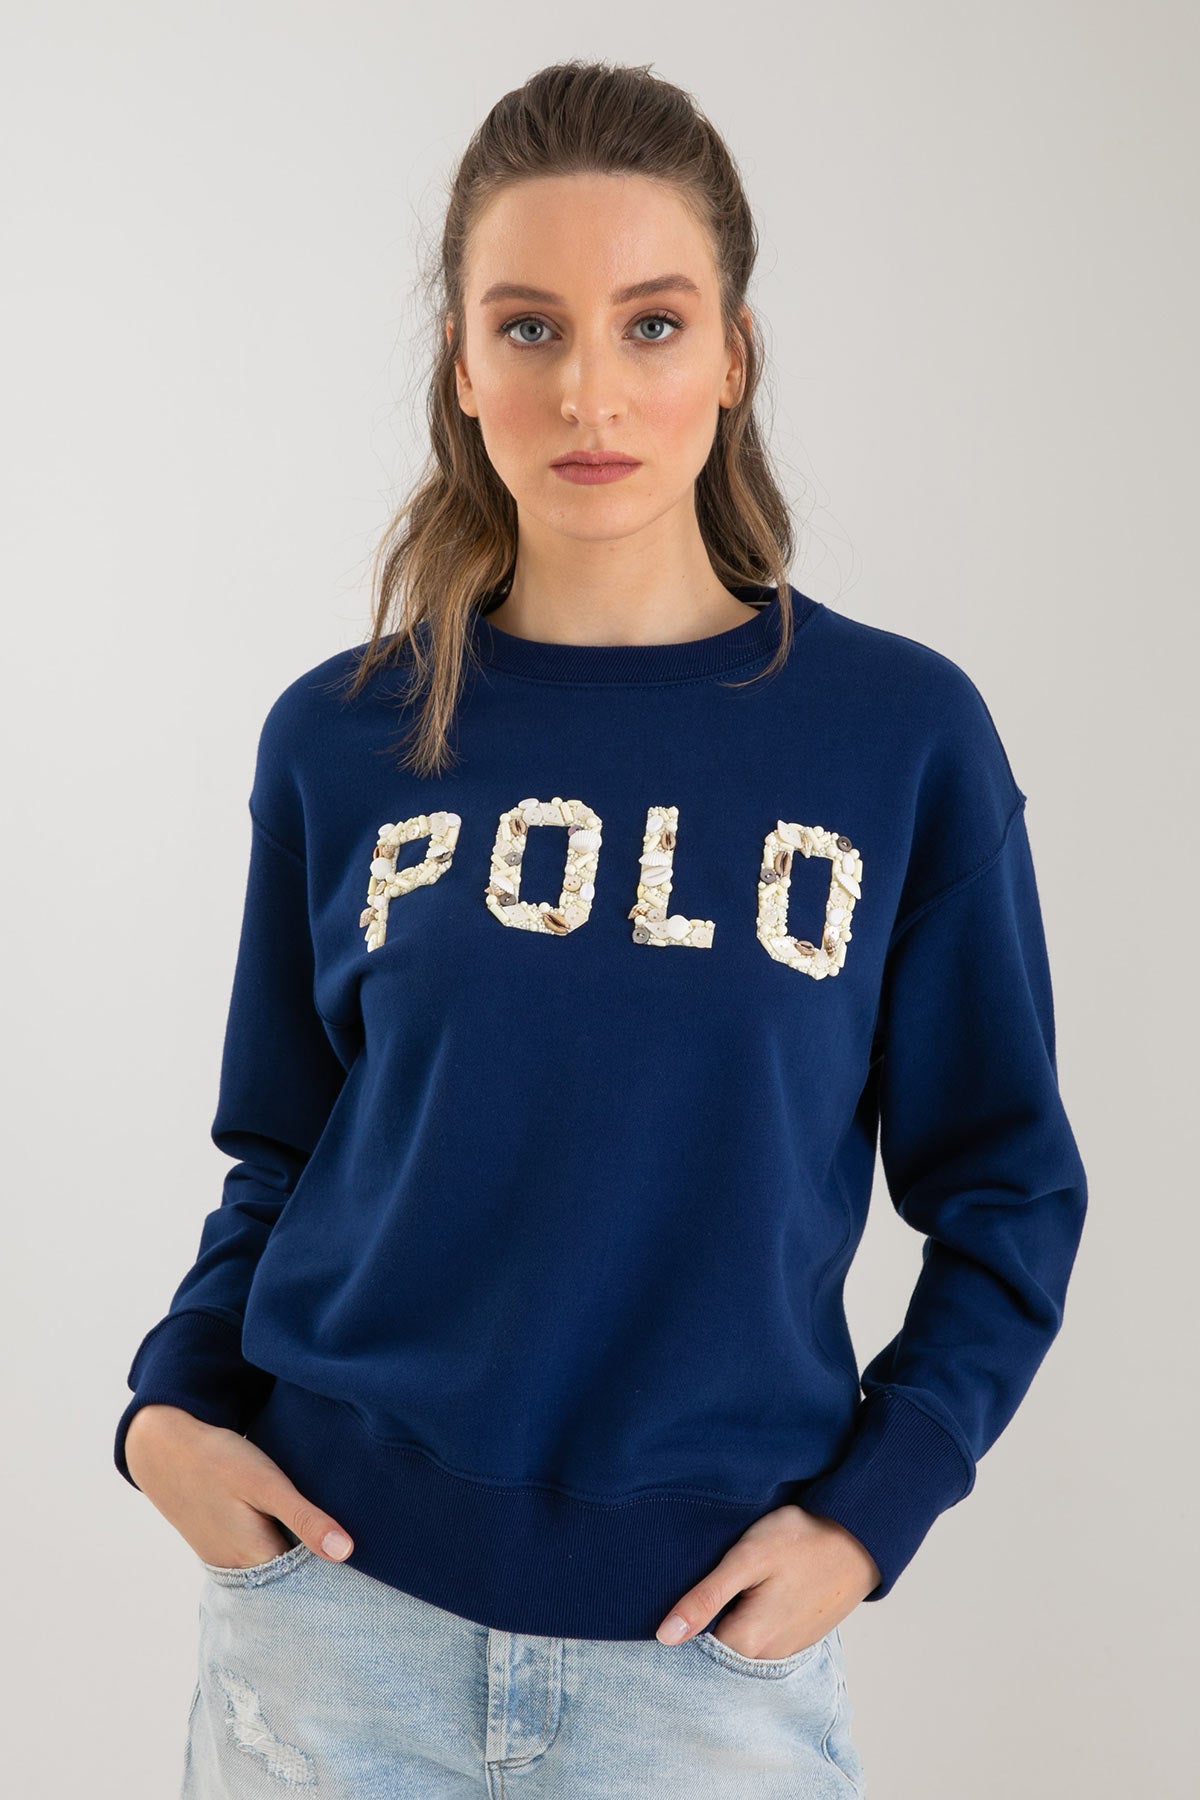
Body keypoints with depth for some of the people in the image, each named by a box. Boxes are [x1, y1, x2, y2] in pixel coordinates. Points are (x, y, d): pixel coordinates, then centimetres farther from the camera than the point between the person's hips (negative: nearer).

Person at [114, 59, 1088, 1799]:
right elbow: (281, 1154, 9)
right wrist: (170, 1400, -5)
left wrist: (866, 1515, -8)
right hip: (333, 1598, 2)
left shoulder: (902, 733, -5)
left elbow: (1004, 1195, 1)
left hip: (708, 1645, -1)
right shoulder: (340, 740, -1)